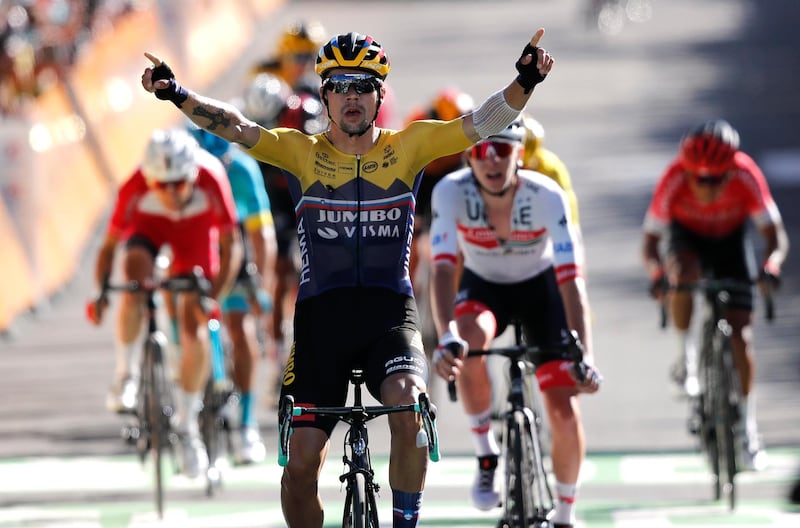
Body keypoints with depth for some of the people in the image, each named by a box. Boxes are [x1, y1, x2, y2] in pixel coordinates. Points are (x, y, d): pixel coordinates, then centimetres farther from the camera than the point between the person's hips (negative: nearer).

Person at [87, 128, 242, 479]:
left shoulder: (210, 180, -36)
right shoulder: (135, 188, -35)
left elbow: (230, 244, -27)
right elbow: (110, 245, -25)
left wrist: (214, 295, -37)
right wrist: (100, 293, -39)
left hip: (195, 232, 0)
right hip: (149, 226, 0)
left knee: (194, 327, -12)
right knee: (135, 275, -34)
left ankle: (187, 425, 4)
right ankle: (126, 373, -15)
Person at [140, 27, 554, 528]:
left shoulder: (408, 147, 4)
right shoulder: (302, 153, 3)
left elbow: (481, 123, -6)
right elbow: (234, 126, -8)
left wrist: (525, 82, -23)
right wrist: (180, 94, -24)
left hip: (390, 312, -1)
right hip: (322, 315, 1)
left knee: (408, 405, -31)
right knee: (302, 463, -4)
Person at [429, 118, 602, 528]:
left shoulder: (546, 196, -31)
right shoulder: (451, 191, -29)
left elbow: (571, 279, -37)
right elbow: (443, 268, -38)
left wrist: (585, 356, -49)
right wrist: (446, 337, -55)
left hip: (540, 286, 0)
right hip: (482, 285, 0)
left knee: (564, 409, -11)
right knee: (470, 339, -36)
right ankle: (486, 457, -15)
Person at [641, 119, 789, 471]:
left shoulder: (746, 175, -32)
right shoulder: (674, 179, -33)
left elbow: (776, 236, -28)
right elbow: (650, 242, -29)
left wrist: (770, 266, -49)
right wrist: (657, 274, -50)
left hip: (730, 240, 0)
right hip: (687, 236, 0)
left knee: (741, 334, -8)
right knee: (684, 271, -37)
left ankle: (748, 427, 6)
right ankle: (684, 355, -14)